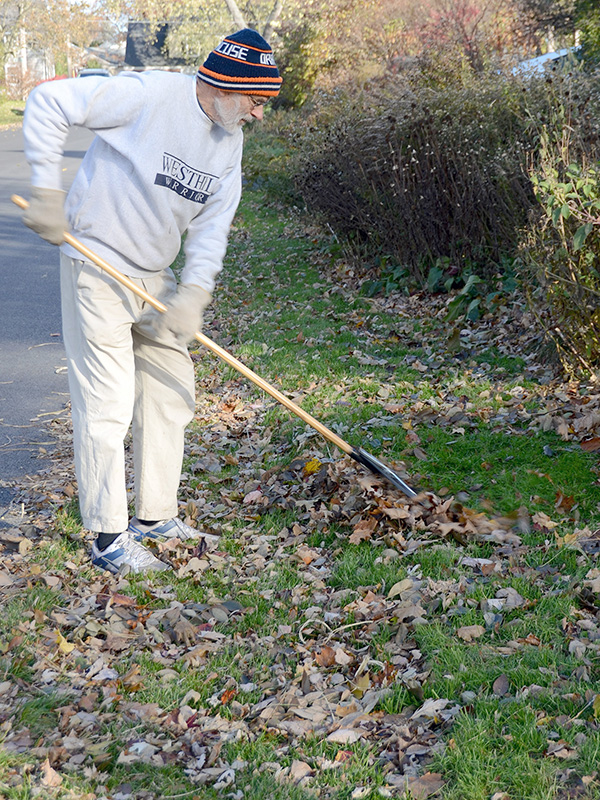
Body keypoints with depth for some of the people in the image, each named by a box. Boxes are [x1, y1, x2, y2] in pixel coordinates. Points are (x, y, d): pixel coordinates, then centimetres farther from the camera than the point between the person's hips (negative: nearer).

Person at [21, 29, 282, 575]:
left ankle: (155, 518, 27)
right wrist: (47, 192, -20)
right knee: (107, 404, -6)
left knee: (170, 393, 12)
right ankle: (109, 539, 4)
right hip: (97, 269, -8)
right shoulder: (149, 95, -19)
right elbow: (48, 103, -18)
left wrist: (194, 293, -13)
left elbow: (212, 224, 2)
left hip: (154, 276, 8)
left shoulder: (230, 141, 5)